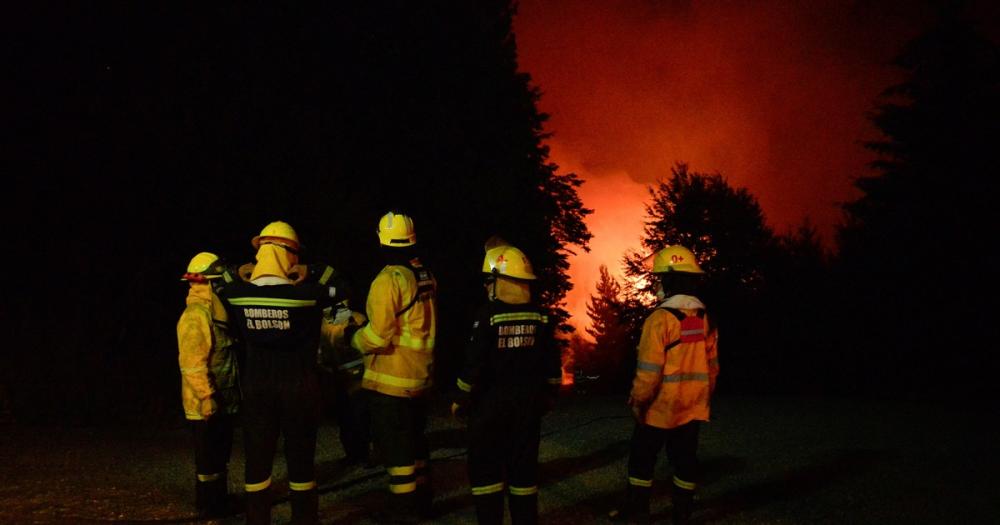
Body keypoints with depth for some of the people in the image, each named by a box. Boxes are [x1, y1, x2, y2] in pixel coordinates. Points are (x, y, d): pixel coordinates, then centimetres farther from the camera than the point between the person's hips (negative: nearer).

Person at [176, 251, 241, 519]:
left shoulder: (214, 312, 12)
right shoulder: (195, 316, -19)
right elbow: (192, 364, -24)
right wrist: (206, 397, -24)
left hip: (223, 400, 10)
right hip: (207, 403, -10)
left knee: (220, 454, 18)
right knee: (209, 457, 1)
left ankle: (220, 499, 30)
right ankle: (208, 506, 12)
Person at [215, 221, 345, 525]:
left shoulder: (238, 293, -8)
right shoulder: (307, 293, -17)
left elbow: (223, 287, 16)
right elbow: (339, 287, 2)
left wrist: (241, 272, 14)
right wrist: (307, 271, 6)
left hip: (257, 389, 2)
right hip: (299, 388, -2)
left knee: (257, 460, 12)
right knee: (300, 460, 11)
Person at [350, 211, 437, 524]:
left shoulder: (388, 280, -18)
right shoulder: (426, 277, 4)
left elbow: (379, 336, -21)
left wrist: (355, 338, -3)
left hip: (390, 380, -7)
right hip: (419, 376, 8)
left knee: (394, 445, 3)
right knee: (414, 439, 20)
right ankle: (422, 498, 31)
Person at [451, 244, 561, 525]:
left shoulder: (489, 315, -15)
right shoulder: (539, 317, 2)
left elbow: (474, 363, -15)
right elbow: (552, 363, 6)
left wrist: (461, 400, -4)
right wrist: (549, 395, 19)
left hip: (491, 401, -5)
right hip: (528, 402, 5)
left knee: (485, 467, 6)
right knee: (524, 465, 12)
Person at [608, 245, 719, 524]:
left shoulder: (660, 319, -19)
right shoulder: (705, 319, 3)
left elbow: (649, 369, -19)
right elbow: (712, 366, 10)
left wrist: (638, 401, -8)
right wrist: (704, 398, 20)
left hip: (660, 407, -6)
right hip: (693, 407, 6)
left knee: (642, 457, 10)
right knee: (684, 458, 12)